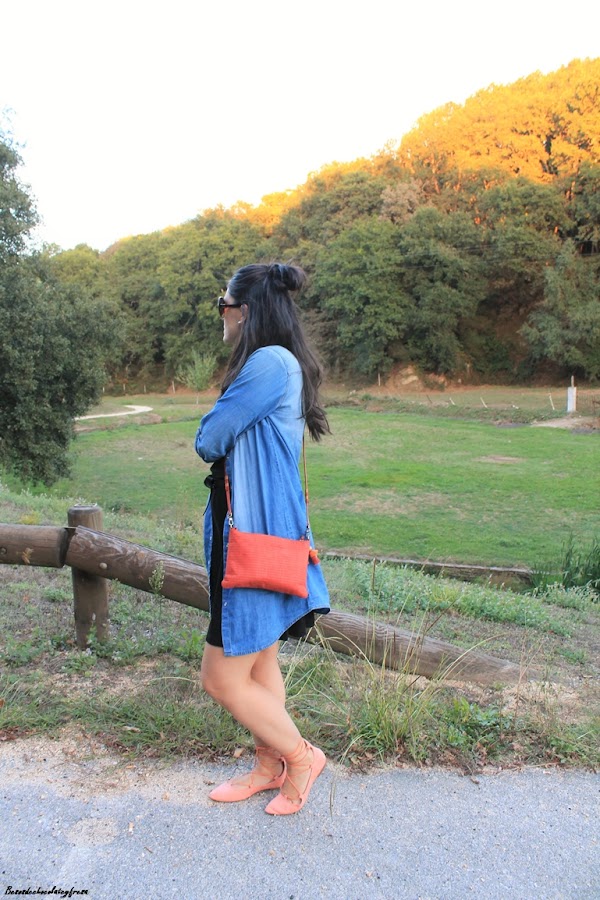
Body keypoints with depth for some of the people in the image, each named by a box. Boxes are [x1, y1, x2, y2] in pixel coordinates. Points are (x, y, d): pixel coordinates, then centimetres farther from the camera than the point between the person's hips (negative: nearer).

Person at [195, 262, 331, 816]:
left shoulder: (269, 362, -19)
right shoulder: (282, 365, 13)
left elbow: (208, 441, -16)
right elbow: (227, 442, 15)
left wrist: (215, 435, 4)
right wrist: (227, 438, -4)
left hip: (256, 541, -10)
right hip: (261, 534, 10)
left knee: (223, 679, 2)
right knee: (260, 663, 20)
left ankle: (300, 756, 20)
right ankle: (270, 766, 37)